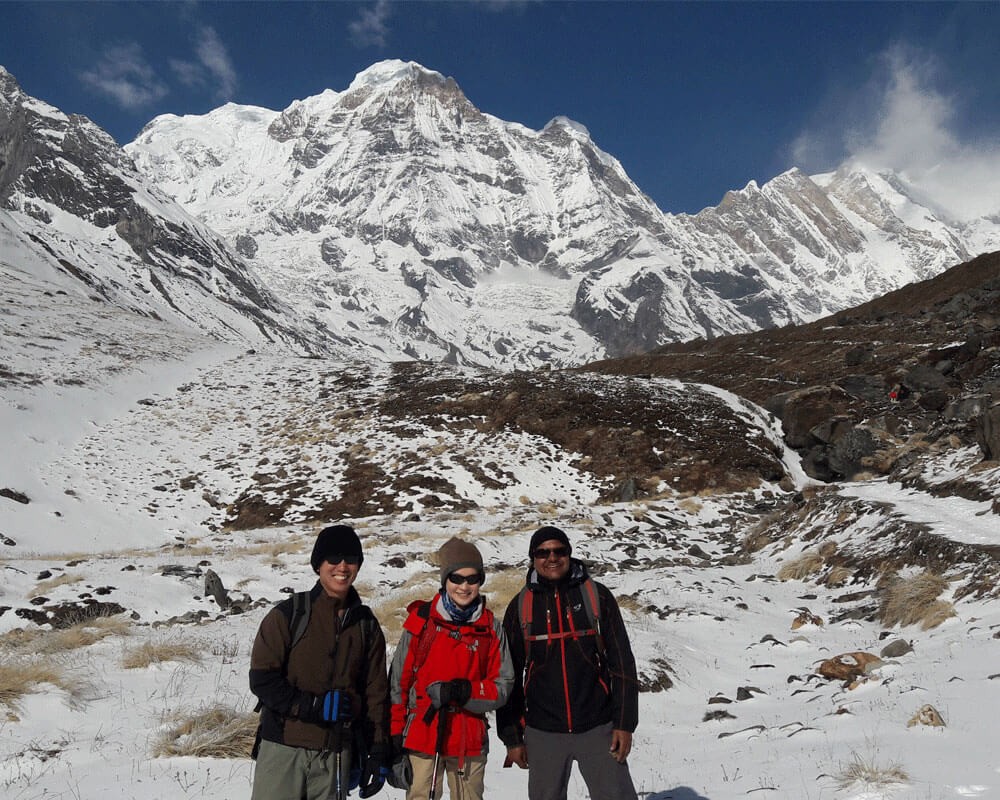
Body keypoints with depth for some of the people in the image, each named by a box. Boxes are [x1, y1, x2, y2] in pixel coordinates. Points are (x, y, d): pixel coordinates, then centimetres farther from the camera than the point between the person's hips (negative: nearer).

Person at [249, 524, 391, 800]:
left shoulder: (367, 625, 7)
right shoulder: (288, 614, -3)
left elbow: (376, 693, 11)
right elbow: (261, 679, -7)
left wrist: (377, 753, 6)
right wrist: (313, 706, -17)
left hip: (337, 753, 3)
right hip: (284, 749, -3)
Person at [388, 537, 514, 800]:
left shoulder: (490, 628, 0)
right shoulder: (421, 620, -4)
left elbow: (502, 687, 0)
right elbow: (398, 682, 0)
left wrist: (462, 691, -18)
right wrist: (395, 740, -1)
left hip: (470, 741, 2)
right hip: (421, 738, -1)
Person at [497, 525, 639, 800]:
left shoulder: (596, 595, -1)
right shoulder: (520, 607, 2)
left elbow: (622, 662, 0)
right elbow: (509, 675, 6)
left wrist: (625, 723, -5)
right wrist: (512, 736, 5)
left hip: (597, 728, -1)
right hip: (542, 733, 1)